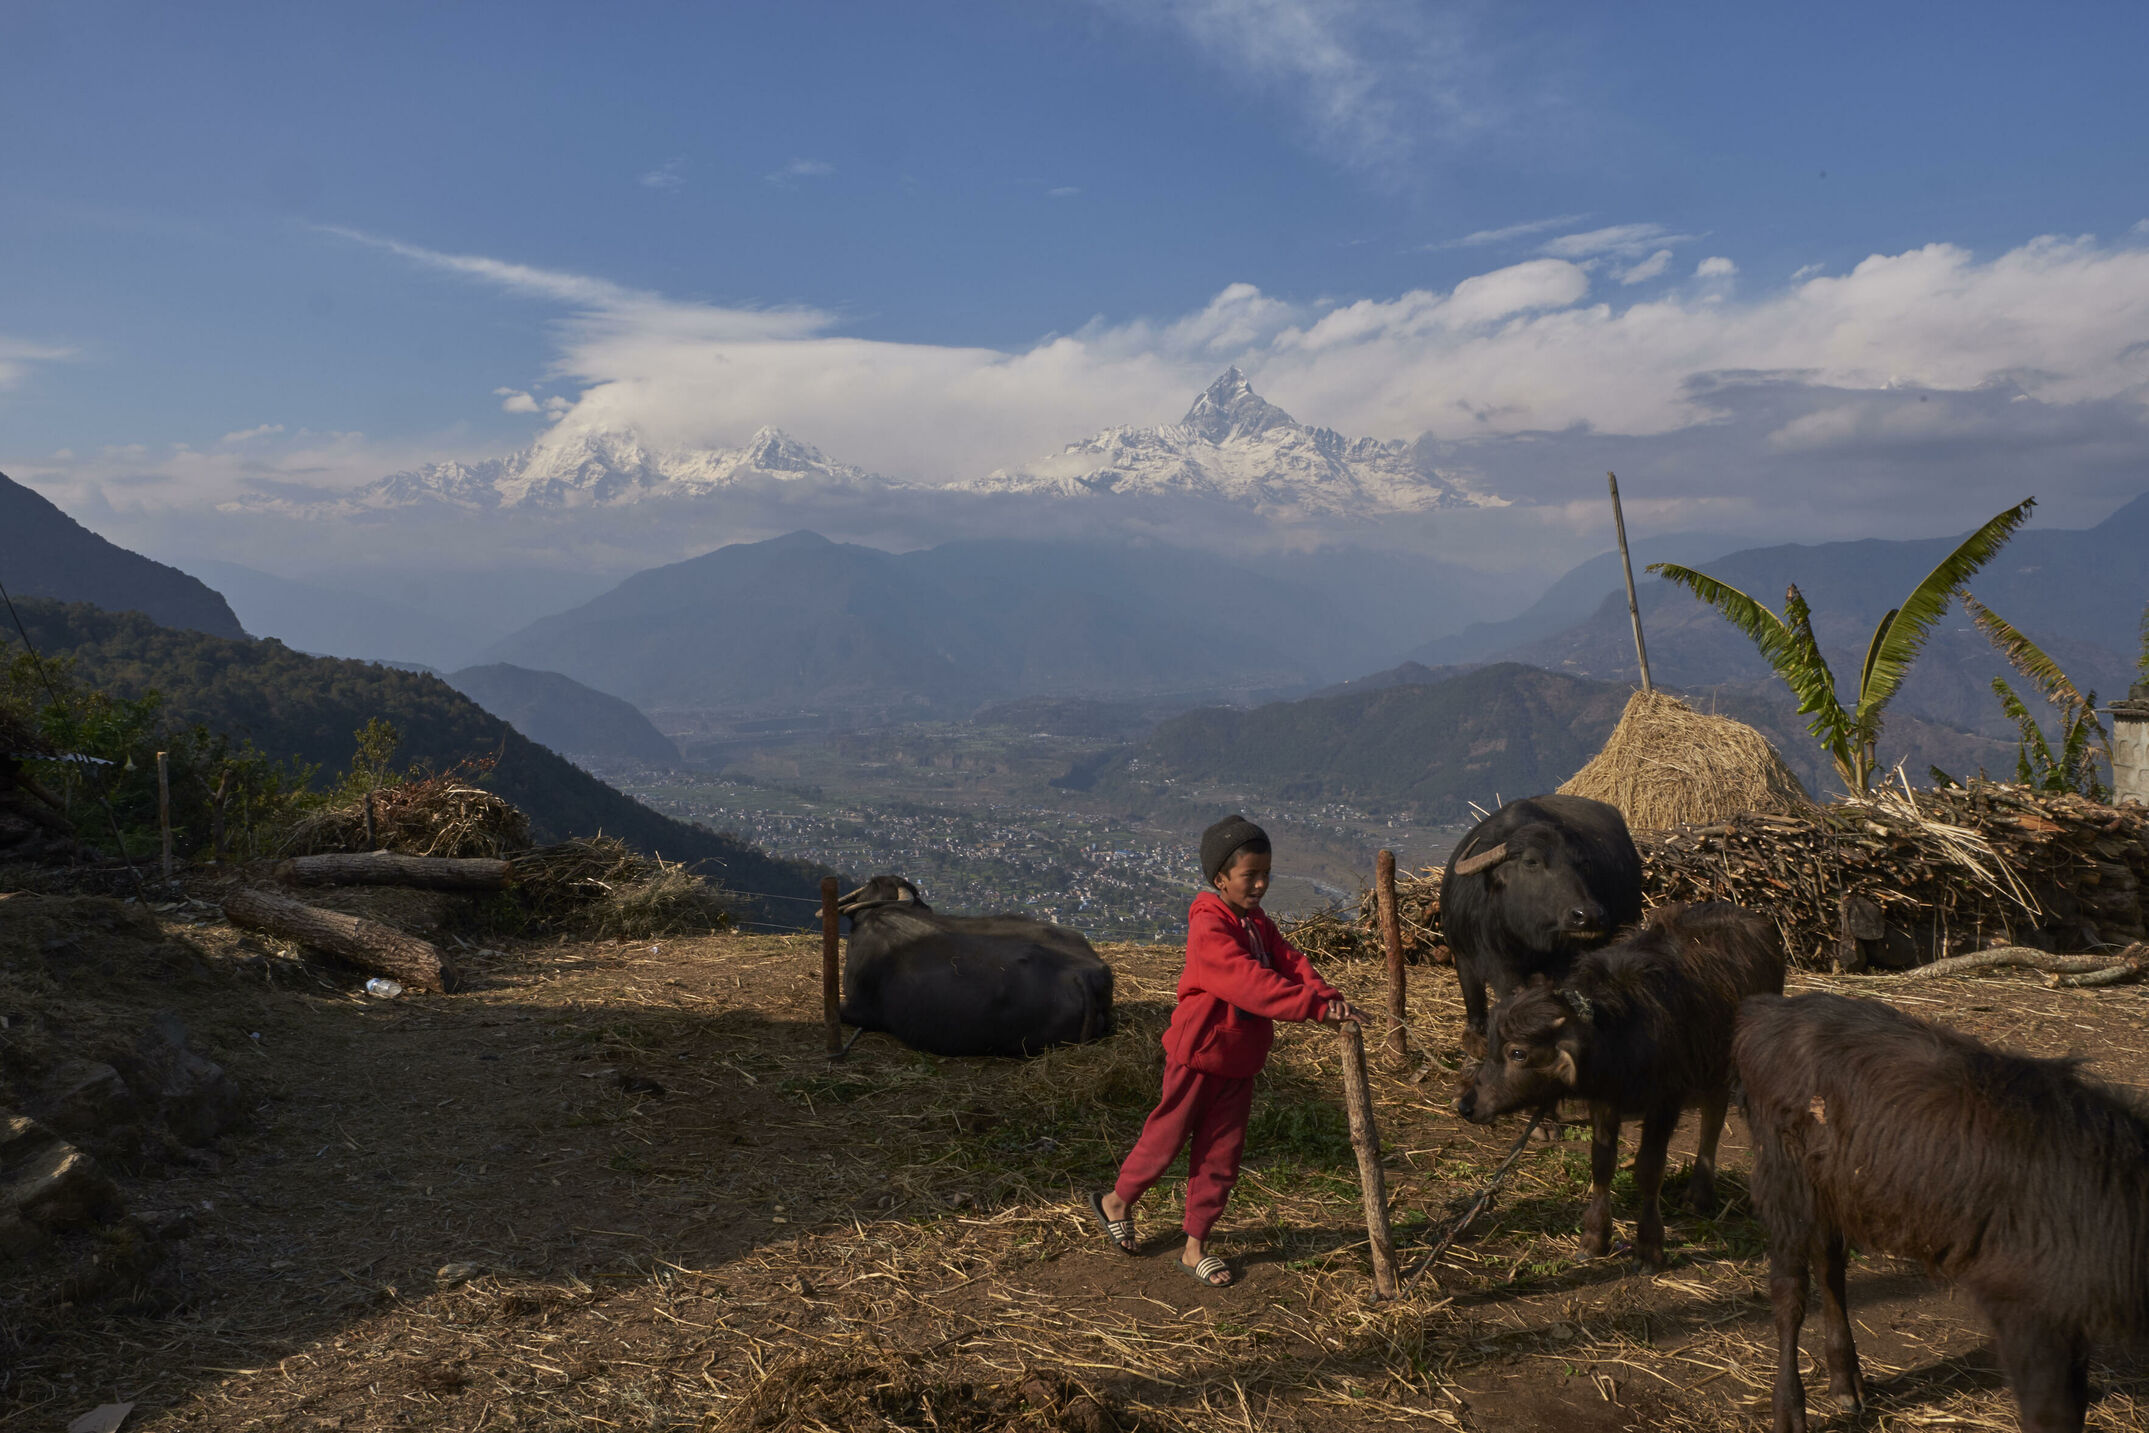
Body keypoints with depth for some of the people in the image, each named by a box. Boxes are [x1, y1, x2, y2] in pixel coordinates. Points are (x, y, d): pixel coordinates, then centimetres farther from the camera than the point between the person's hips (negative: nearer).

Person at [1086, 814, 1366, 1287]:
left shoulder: (1258, 923, 6)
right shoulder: (1209, 928, -23)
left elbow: (1290, 963, -7)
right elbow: (1252, 983, -34)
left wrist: (1329, 997, -26)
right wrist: (1315, 1006, -39)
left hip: (1239, 1060, 7)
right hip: (1197, 1052, -7)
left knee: (1221, 1153, 10)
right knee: (1168, 1136, 8)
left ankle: (1195, 1247, 22)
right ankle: (1117, 1202, 33)